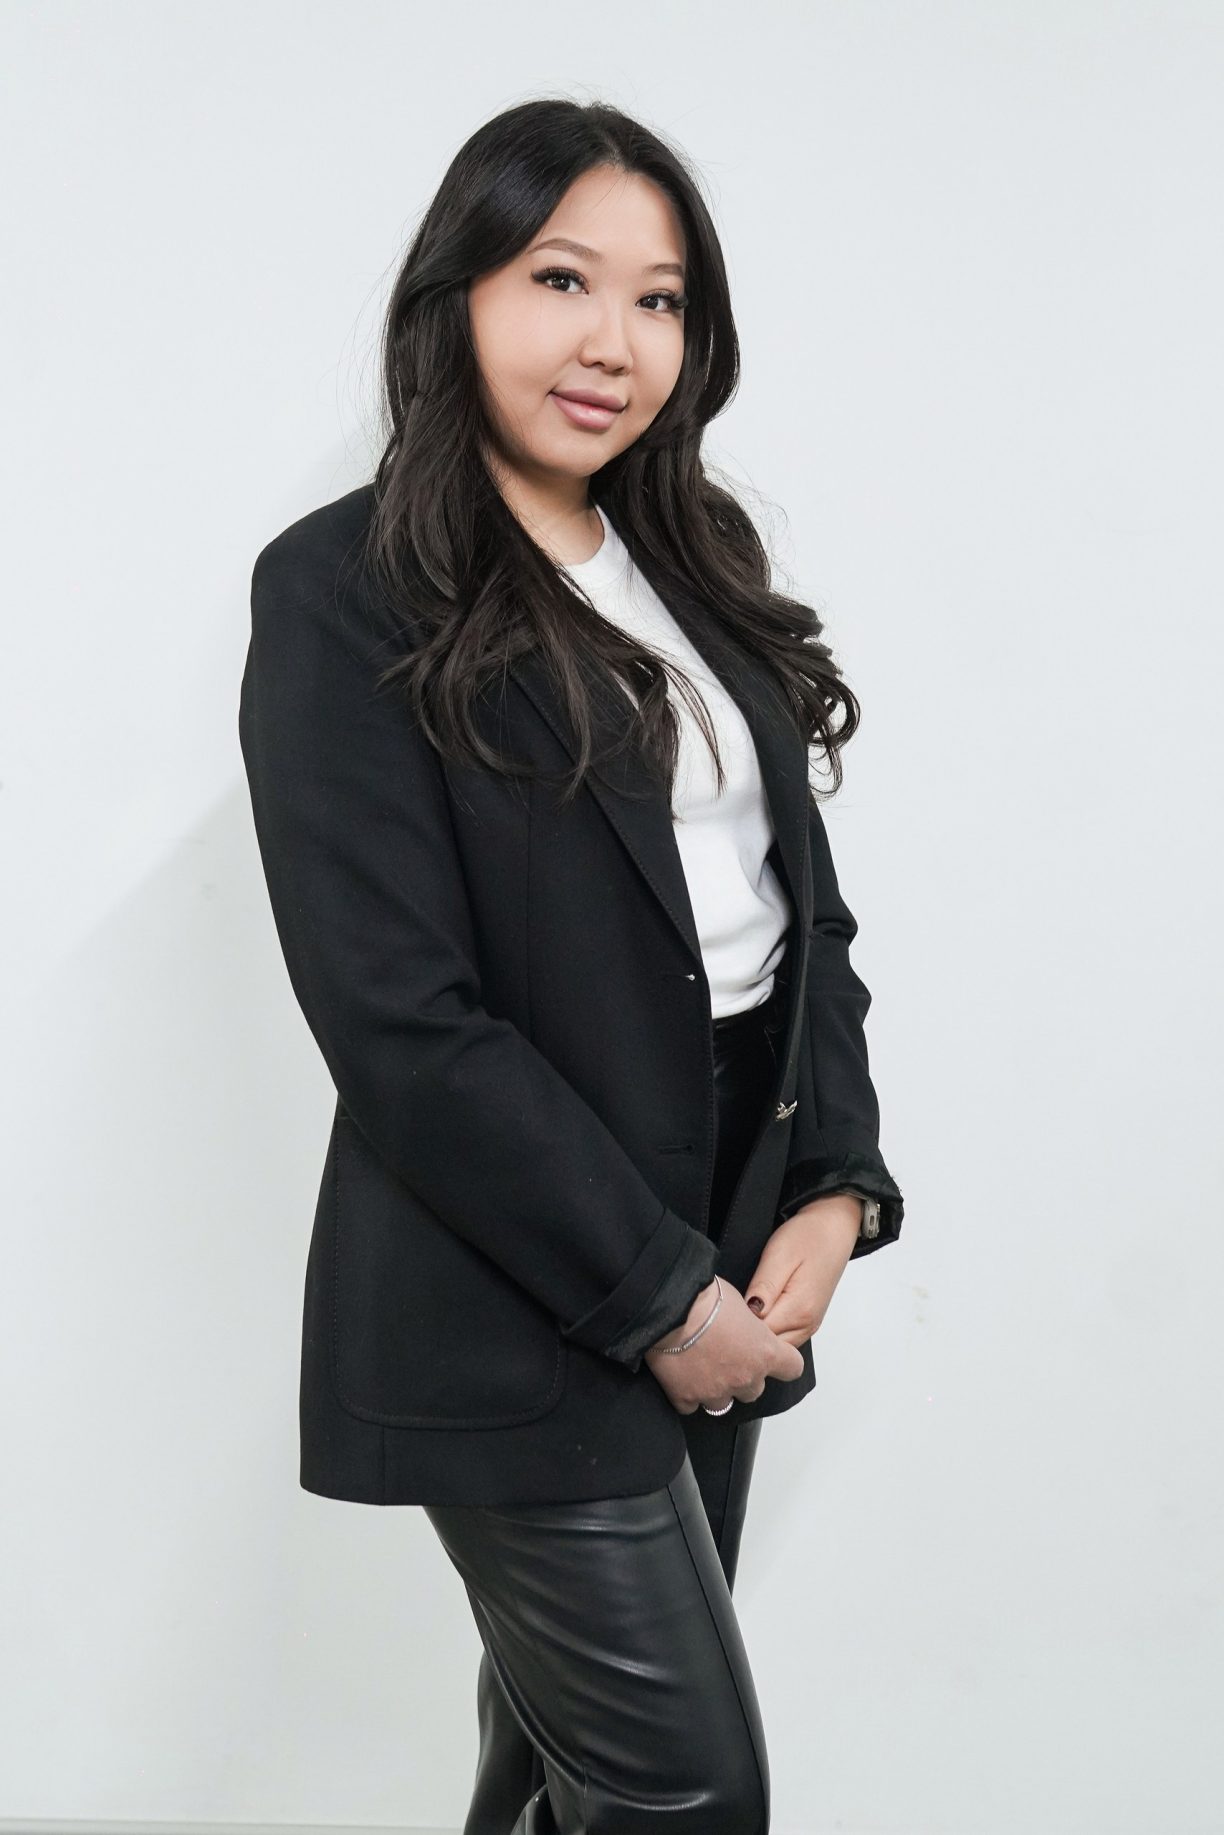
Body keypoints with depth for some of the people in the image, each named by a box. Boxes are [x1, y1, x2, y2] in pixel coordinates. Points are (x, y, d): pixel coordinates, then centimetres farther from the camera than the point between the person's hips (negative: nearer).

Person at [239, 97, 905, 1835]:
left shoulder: (695, 565, 10)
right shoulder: (343, 594, -12)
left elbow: (803, 898, 11)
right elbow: (400, 1021, -17)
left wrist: (837, 1183, -4)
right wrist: (658, 1295, -15)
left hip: (730, 1254, 7)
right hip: (518, 1317, -6)